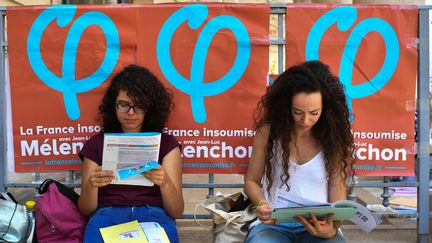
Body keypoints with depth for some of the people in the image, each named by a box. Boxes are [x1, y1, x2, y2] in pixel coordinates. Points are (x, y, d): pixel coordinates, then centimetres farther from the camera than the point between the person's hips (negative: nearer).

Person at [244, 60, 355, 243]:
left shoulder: (333, 137, -1)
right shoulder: (268, 131, -1)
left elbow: (337, 188, 2)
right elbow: (251, 181, 8)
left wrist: (333, 228, -17)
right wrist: (261, 203, -13)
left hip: (319, 227, 1)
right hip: (272, 224, 0)